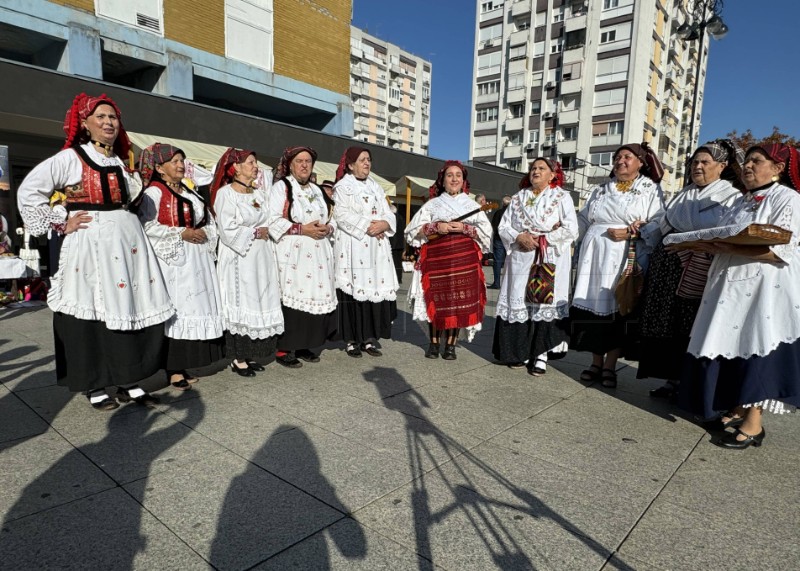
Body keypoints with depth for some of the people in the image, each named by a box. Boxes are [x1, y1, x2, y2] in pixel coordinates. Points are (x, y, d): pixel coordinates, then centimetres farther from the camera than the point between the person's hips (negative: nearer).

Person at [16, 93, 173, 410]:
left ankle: (129, 383, 14)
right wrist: (61, 223, -9)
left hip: (129, 242, 6)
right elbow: (28, 191, -6)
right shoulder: (69, 158, -1)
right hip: (90, 244, -5)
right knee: (93, 312, -1)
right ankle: (95, 387, 12)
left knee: (133, 309, 4)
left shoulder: (122, 163, 16)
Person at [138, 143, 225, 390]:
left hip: (196, 259, 8)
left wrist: (204, 234, 0)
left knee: (194, 308, 6)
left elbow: (209, 222, 21)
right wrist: (182, 234, -15)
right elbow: (147, 225, -15)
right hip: (173, 260, -7)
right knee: (175, 311, -8)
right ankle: (173, 370, -2)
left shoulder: (189, 192, 21)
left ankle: (183, 365, 14)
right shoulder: (154, 191, -3)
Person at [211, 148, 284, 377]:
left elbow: (269, 223, 15)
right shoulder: (225, 193, -7)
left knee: (259, 305, 7)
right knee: (241, 306, -3)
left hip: (262, 257, 7)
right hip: (239, 259, -6)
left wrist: (266, 231, -5)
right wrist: (255, 232, -10)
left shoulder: (260, 193, 14)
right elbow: (228, 230, -15)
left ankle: (251, 354, 17)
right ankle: (238, 359, 8)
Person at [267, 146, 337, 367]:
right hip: (292, 254, -6)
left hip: (317, 255, 6)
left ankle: (303, 345, 15)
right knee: (292, 298, -8)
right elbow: (273, 221, -11)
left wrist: (327, 228, -2)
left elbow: (331, 218, 21)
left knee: (315, 297, 4)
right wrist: (303, 229, -17)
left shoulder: (317, 190, 21)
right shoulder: (281, 187, 1)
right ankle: (284, 349, 0)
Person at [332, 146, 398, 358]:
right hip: (352, 247, -5)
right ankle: (351, 340, 1)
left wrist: (384, 225, -9)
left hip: (377, 248, 6)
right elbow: (342, 216, -11)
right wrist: (367, 227, -16)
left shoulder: (376, 187, 20)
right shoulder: (342, 187, 3)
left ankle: (369, 338, 8)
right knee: (354, 291, -6)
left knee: (376, 289, 1)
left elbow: (388, 214, 13)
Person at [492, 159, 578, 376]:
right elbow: (504, 226, 9)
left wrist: (541, 240, -10)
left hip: (549, 261, -3)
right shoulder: (518, 198, 15)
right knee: (519, 302, 1)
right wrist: (520, 237, -10)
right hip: (521, 260, 3)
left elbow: (571, 229, -7)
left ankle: (541, 353, 3)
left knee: (545, 303, -4)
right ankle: (520, 351, 11)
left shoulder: (562, 197, 4)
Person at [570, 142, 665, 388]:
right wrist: (590, 239, 4)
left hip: (625, 258, -3)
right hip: (594, 256, 4)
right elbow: (582, 221, 20)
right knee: (593, 307, 1)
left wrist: (631, 233, -17)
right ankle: (596, 362, 12)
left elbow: (657, 226, -5)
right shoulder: (600, 190, 19)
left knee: (617, 310, -3)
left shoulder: (651, 190, 6)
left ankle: (610, 366, 6)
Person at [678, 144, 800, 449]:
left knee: (756, 348, -6)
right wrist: (710, 246, 0)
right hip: (731, 285, 7)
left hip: (765, 289, -7)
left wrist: (728, 248, -24)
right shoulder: (741, 200, 19)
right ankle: (737, 409, 18)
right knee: (732, 346, 7)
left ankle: (753, 423, 1)